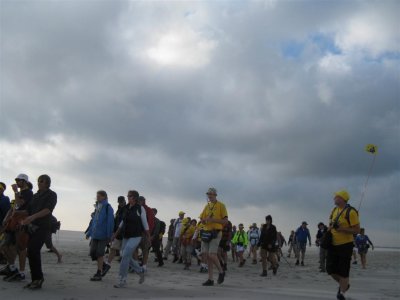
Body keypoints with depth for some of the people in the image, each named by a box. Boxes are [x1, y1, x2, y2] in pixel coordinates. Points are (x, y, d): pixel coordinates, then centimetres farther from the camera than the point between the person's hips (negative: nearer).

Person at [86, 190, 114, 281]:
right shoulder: (97, 207, 15)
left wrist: (109, 235, -17)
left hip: (103, 235, -7)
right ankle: (105, 266, 24)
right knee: (92, 252, 4)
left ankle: (99, 274, 5)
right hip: (95, 234, 7)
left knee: (99, 253, -4)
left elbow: (110, 222, -14)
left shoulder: (108, 207, -9)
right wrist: (89, 232, 19)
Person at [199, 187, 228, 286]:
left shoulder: (221, 206, -2)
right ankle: (210, 279, 11)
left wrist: (213, 219, -17)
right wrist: (205, 220, -6)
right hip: (206, 232, 6)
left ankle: (221, 272, 10)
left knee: (212, 255, -15)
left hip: (216, 233, -6)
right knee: (207, 256, 4)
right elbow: (202, 219, 18)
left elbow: (225, 221, -7)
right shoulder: (206, 206, 16)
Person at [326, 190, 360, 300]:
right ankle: (344, 285, 31)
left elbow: (357, 230, -15)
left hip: (345, 245, -6)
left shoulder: (350, 212, -15)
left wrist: (342, 229, -26)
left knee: (343, 271, 0)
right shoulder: (334, 210, 7)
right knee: (331, 269, 5)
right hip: (333, 245, 7)